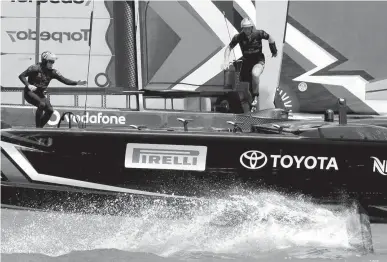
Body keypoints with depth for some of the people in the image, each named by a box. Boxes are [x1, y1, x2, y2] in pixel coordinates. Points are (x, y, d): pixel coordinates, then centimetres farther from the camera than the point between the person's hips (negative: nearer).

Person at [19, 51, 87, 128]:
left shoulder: (52, 72, -1)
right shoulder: (35, 68, -15)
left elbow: (65, 80, -4)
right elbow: (21, 76, -13)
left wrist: (76, 83, -17)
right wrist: (28, 85, -27)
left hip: (41, 94, 6)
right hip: (30, 93, -6)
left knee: (50, 110, -10)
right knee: (42, 104, -30)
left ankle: (40, 127, 4)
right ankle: (37, 127, -20)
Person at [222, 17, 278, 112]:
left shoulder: (258, 34, -16)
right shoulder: (239, 37, -12)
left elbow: (270, 38, 3)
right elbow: (229, 48, -4)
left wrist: (274, 51, 10)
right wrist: (226, 61, -17)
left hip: (258, 61, -3)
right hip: (246, 61, 3)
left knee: (255, 74, -35)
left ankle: (255, 98, -20)